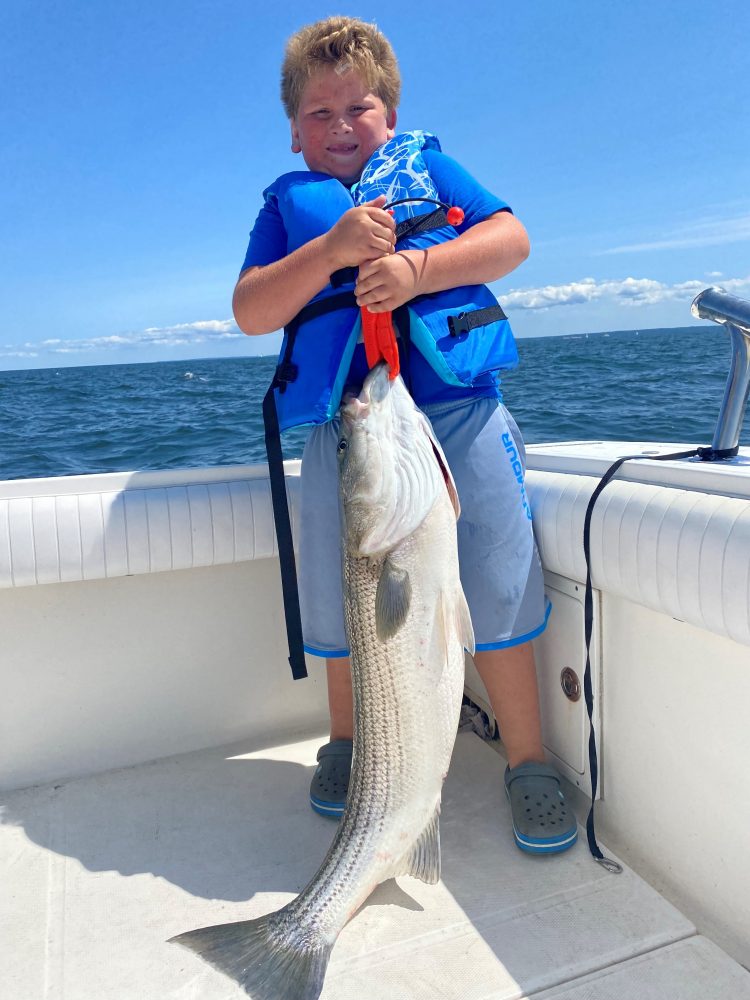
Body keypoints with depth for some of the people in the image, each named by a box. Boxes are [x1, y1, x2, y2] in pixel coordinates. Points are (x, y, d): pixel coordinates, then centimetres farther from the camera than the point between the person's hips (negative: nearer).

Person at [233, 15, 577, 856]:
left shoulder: (428, 164, 19)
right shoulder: (288, 206, 18)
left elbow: (510, 240, 4)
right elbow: (251, 312, 3)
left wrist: (415, 267, -12)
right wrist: (331, 252, -11)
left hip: (457, 407, 0)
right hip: (344, 423, 1)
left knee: (496, 588, -1)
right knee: (345, 597, 7)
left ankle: (527, 762, 16)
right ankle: (347, 741, 31)